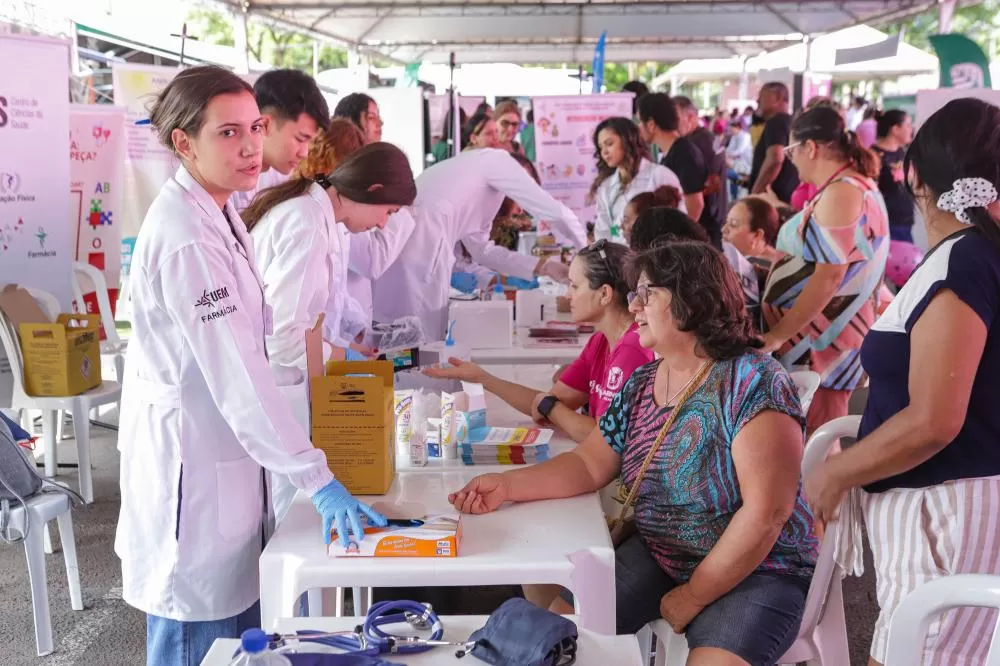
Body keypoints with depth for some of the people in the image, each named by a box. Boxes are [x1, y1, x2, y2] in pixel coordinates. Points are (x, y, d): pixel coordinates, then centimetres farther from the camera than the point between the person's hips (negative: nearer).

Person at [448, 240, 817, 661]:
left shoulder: (753, 382, -19)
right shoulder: (639, 386, 4)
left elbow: (765, 515, -23)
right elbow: (589, 464, 6)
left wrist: (691, 598, -17)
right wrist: (506, 485, -11)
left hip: (756, 572, -6)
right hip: (656, 557, 6)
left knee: (713, 659, -30)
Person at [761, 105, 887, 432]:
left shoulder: (840, 193, -19)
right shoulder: (858, 183, 14)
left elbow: (829, 277, -24)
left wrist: (777, 334, -21)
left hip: (820, 337, -10)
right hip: (823, 331, 10)